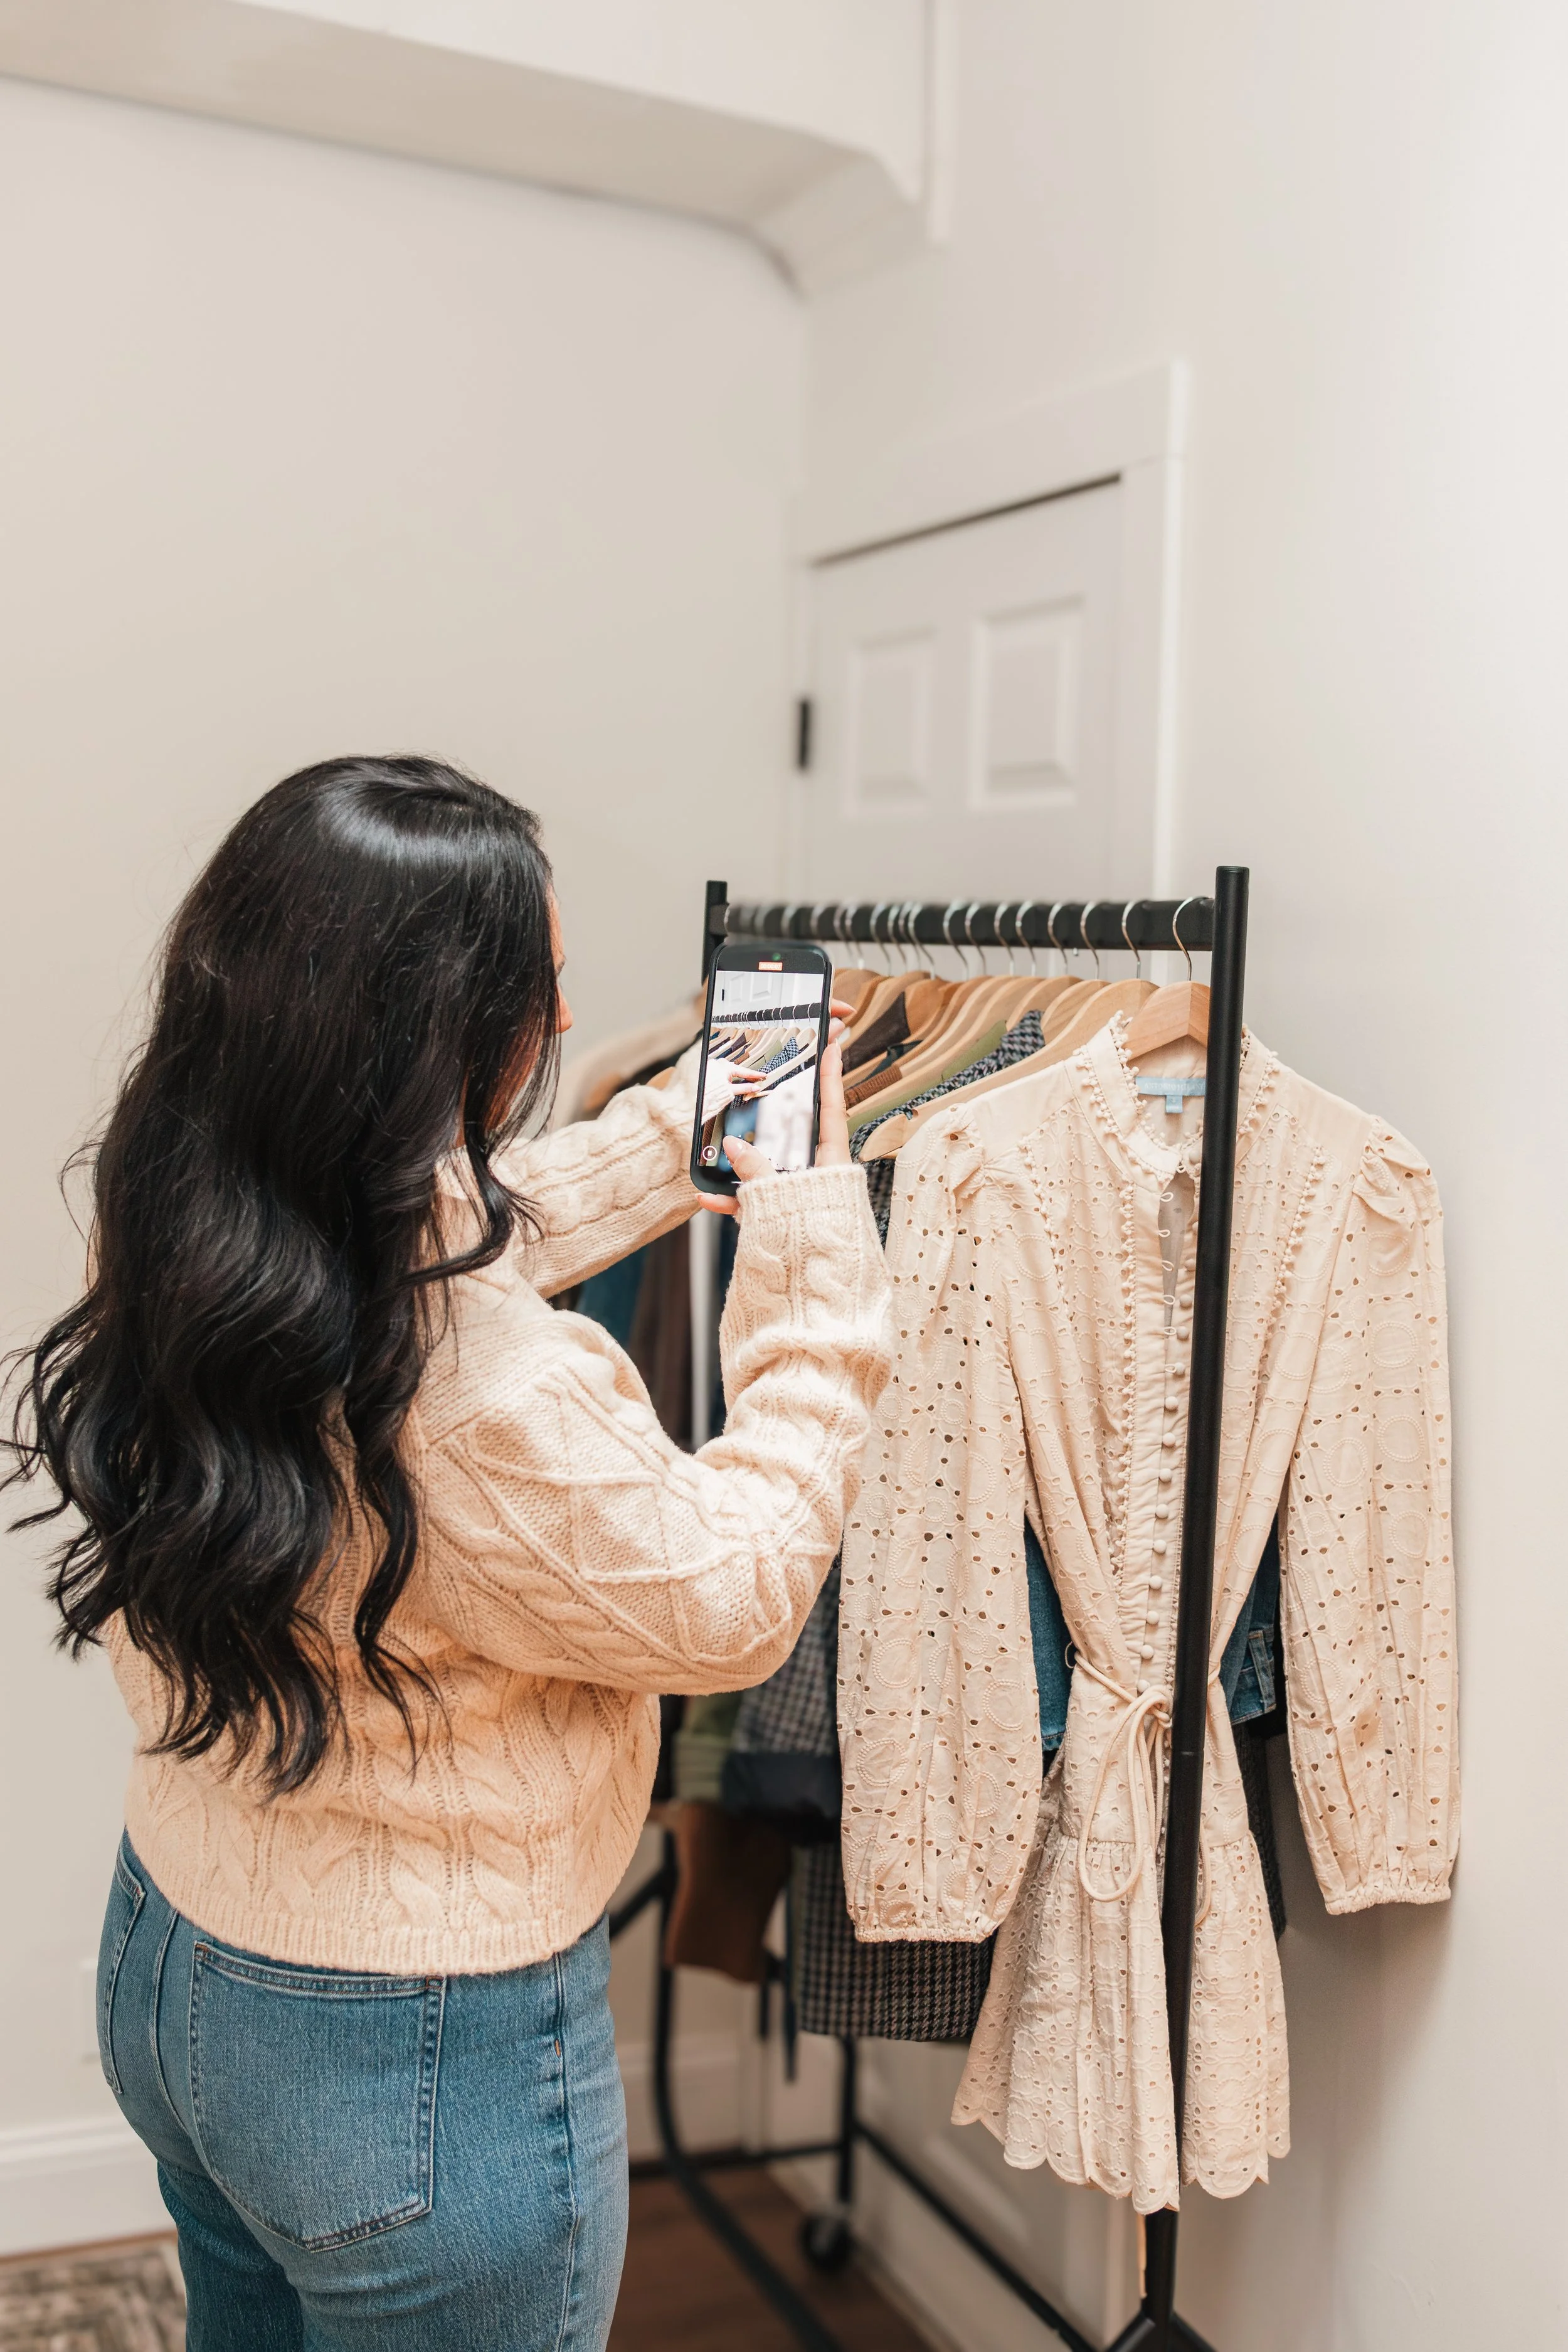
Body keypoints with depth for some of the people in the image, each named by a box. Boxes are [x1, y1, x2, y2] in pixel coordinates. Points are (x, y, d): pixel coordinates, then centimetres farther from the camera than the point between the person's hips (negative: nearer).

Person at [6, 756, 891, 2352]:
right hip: (424, 2066, -7)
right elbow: (736, 1597, -17)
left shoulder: (178, 1250, -10)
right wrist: (815, 1238, -14)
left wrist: (682, 1131, 13)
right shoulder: (489, 1403, -35)